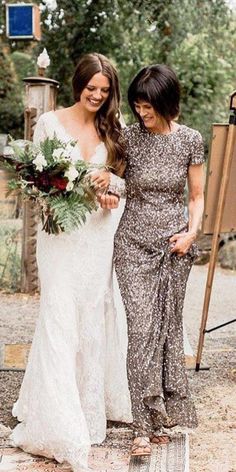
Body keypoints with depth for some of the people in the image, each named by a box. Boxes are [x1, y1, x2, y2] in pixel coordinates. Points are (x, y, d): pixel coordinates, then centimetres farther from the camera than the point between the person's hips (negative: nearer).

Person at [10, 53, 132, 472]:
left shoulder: (110, 129, 9)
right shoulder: (49, 123, -1)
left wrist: (109, 181, -9)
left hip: (100, 236, 4)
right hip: (61, 233, -4)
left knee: (94, 321, 8)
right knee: (60, 321, -7)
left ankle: (91, 406, 23)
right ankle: (59, 426, -2)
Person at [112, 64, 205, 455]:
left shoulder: (190, 140, -1)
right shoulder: (129, 136, -3)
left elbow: (196, 196, 7)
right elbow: (115, 181, 7)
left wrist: (191, 233, -8)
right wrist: (108, 189, -16)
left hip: (174, 243, 1)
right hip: (134, 242, -1)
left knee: (169, 325, 8)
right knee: (142, 327, -7)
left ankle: (166, 413, 21)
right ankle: (147, 423, -3)